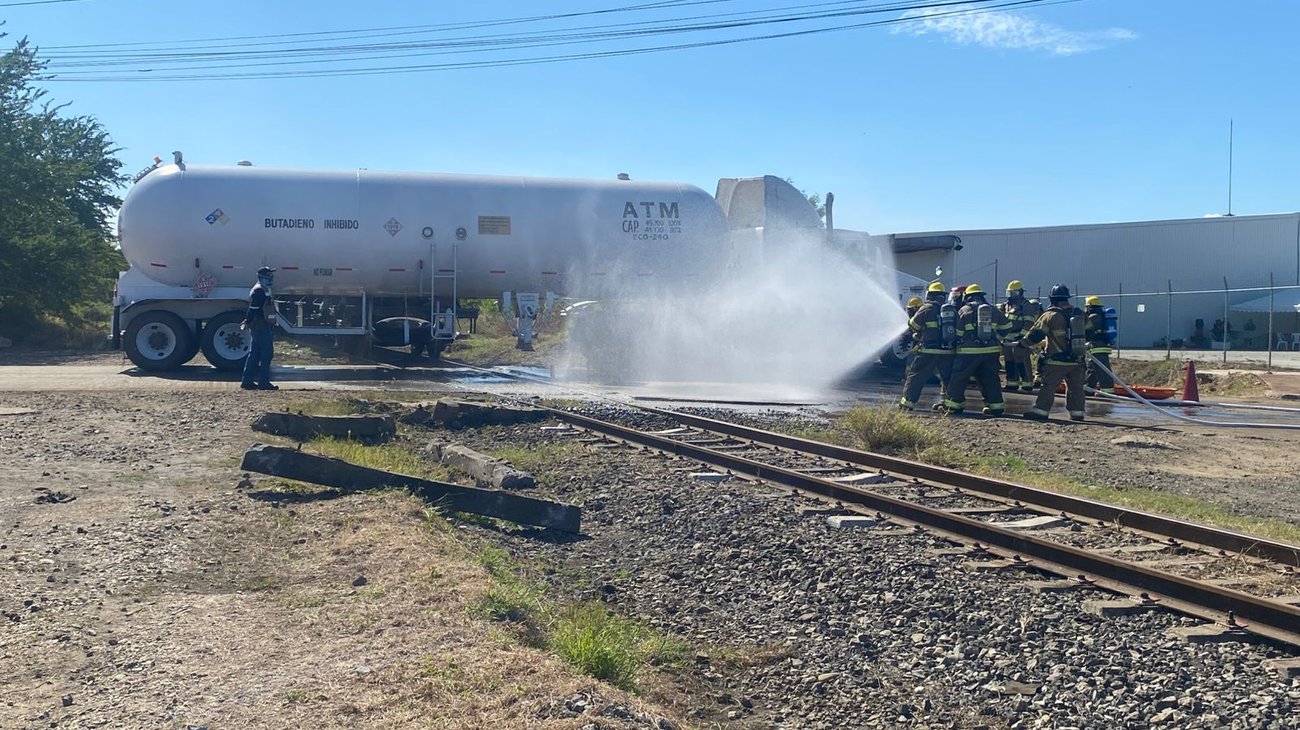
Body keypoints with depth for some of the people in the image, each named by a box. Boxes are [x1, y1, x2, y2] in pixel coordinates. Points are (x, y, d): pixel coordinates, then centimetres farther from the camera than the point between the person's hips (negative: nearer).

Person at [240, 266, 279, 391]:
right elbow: (253, 309, -20)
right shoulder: (260, 291, -15)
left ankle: (247, 381, 13)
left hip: (258, 328, 10)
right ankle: (263, 382, -3)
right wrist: (247, 322, -22)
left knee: (254, 355, 10)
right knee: (267, 354, -6)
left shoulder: (264, 290, 18)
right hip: (262, 328, -10)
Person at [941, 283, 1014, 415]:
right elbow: (1006, 326, 17)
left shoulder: (964, 310, -3)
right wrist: (996, 338, 28)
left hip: (969, 351, -4)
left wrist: (958, 344, 15)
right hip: (991, 351, 4)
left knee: (958, 378, 4)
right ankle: (996, 406, 11)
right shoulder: (993, 310, 9)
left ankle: (954, 404, 5)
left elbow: (957, 332, -1)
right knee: (990, 379, 11)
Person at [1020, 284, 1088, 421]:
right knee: (1076, 387, 14)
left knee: (1048, 387, -1)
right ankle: (1077, 412, 16)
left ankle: (1040, 411, -3)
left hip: (1057, 361, -5)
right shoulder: (1080, 314, 8)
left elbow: (1036, 334, -7)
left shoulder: (1050, 316, -10)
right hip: (1078, 360, 5)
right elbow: (1088, 333, 23)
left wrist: (1023, 342, 8)